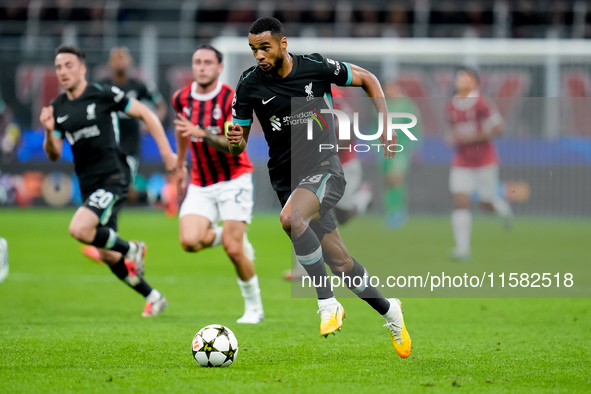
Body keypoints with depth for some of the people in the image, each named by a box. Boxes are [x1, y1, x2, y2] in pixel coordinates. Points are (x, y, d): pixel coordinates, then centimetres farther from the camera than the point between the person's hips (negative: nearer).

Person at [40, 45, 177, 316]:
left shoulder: (104, 95, -9)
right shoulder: (58, 108, 8)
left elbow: (145, 113, 0)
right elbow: (54, 154, 9)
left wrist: (166, 151, -4)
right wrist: (49, 131, -12)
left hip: (113, 177, -7)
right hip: (89, 185, 7)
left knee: (79, 228, -27)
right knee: (107, 256, 10)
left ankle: (131, 249, -3)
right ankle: (152, 297, 27)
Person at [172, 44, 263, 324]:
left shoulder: (231, 99, -15)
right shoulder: (182, 98, 1)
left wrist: (201, 133, -38)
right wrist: (180, 165, 30)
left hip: (234, 178, -4)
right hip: (201, 183, 4)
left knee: (233, 249, -13)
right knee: (189, 242, -17)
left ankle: (254, 307, 8)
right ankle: (220, 234, 18)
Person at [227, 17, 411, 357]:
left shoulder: (316, 68, -9)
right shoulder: (250, 85, -4)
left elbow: (367, 79, 8)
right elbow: (240, 145, 4)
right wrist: (236, 141, -20)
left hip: (325, 167, -4)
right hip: (287, 178, 4)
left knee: (291, 218, -34)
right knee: (340, 262, 6)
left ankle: (328, 304, -23)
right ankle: (389, 311, 31)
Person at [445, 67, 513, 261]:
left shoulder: (482, 103, -13)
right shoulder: (451, 107, 6)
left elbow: (497, 127, -15)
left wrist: (471, 138, -21)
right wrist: (451, 138, -2)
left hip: (484, 160, -4)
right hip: (462, 163, 4)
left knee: (488, 204, 4)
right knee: (460, 202, -11)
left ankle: (503, 208, 42)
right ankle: (462, 248, -11)